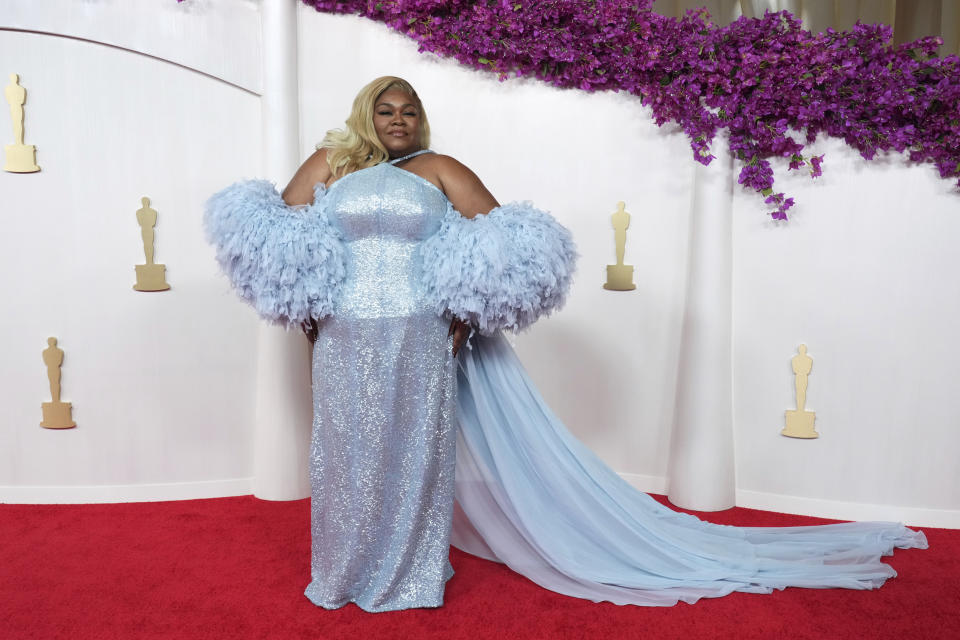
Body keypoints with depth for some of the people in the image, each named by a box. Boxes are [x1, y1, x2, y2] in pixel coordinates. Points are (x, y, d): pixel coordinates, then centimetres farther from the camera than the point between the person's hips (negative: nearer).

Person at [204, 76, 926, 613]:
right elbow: (276, 237, 7)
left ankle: (413, 573, 25)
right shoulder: (329, 164, 11)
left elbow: (500, 243, -4)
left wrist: (465, 310, -8)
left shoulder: (438, 170, 4)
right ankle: (347, 572, 34)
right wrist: (307, 308, -1)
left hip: (420, 341, -2)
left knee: (414, 454, 7)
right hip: (346, 344, 3)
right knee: (350, 455, 12)